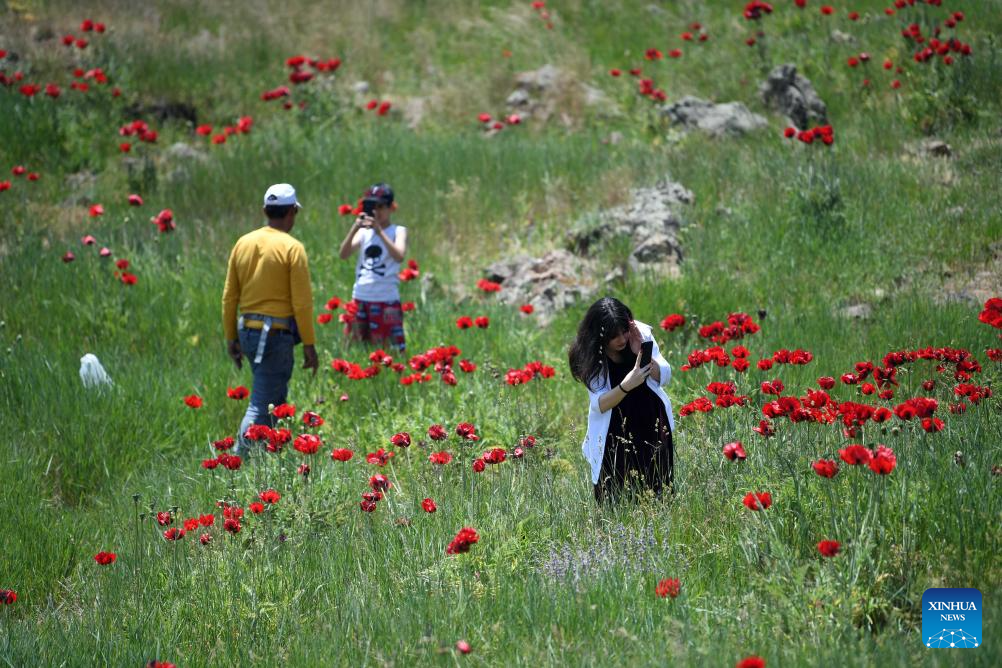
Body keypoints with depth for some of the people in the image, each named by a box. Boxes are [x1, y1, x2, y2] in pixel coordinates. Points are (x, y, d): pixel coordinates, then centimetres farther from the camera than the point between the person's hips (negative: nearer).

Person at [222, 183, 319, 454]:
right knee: (262, 406, -6)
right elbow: (302, 302, -12)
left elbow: (229, 296, 10)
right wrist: (309, 345, -6)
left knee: (275, 396, 21)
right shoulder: (292, 248, -10)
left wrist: (231, 338, 17)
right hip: (276, 333, -7)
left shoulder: (243, 243, 7)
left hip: (247, 331, 7)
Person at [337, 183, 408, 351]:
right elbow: (343, 254, -1)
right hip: (360, 299, 4)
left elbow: (399, 256, -17)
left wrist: (379, 231, -21)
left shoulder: (398, 231, 1)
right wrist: (355, 228, -13)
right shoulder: (364, 232, 11)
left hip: (386, 300, -4)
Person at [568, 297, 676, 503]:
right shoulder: (590, 356, -15)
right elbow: (599, 405, -22)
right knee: (615, 500, -3)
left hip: (652, 425, 3)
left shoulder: (641, 333, -9)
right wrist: (626, 386, -40)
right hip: (615, 435, -2)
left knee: (660, 490, 6)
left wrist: (642, 354, -23)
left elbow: (664, 377, -6)